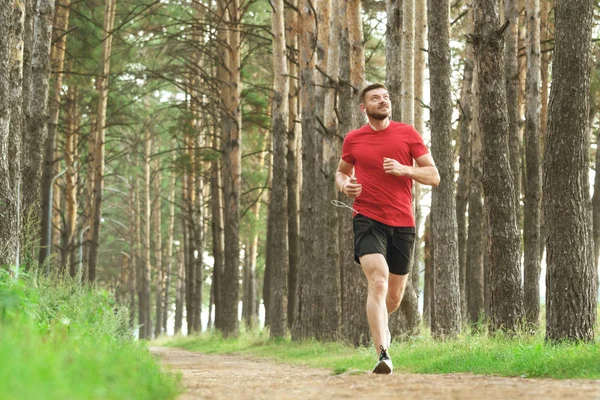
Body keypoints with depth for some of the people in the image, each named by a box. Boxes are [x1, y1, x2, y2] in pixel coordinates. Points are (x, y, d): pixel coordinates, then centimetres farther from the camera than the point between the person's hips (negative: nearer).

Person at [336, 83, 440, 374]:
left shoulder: (408, 134, 5)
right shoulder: (353, 139, 7)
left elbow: (434, 176, 5)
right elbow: (342, 171, 25)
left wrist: (404, 169, -13)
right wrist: (344, 185, 1)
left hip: (402, 223, 2)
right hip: (368, 221, -2)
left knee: (395, 295, 12)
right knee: (378, 281, -23)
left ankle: (380, 323, 47)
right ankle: (383, 354, -27)